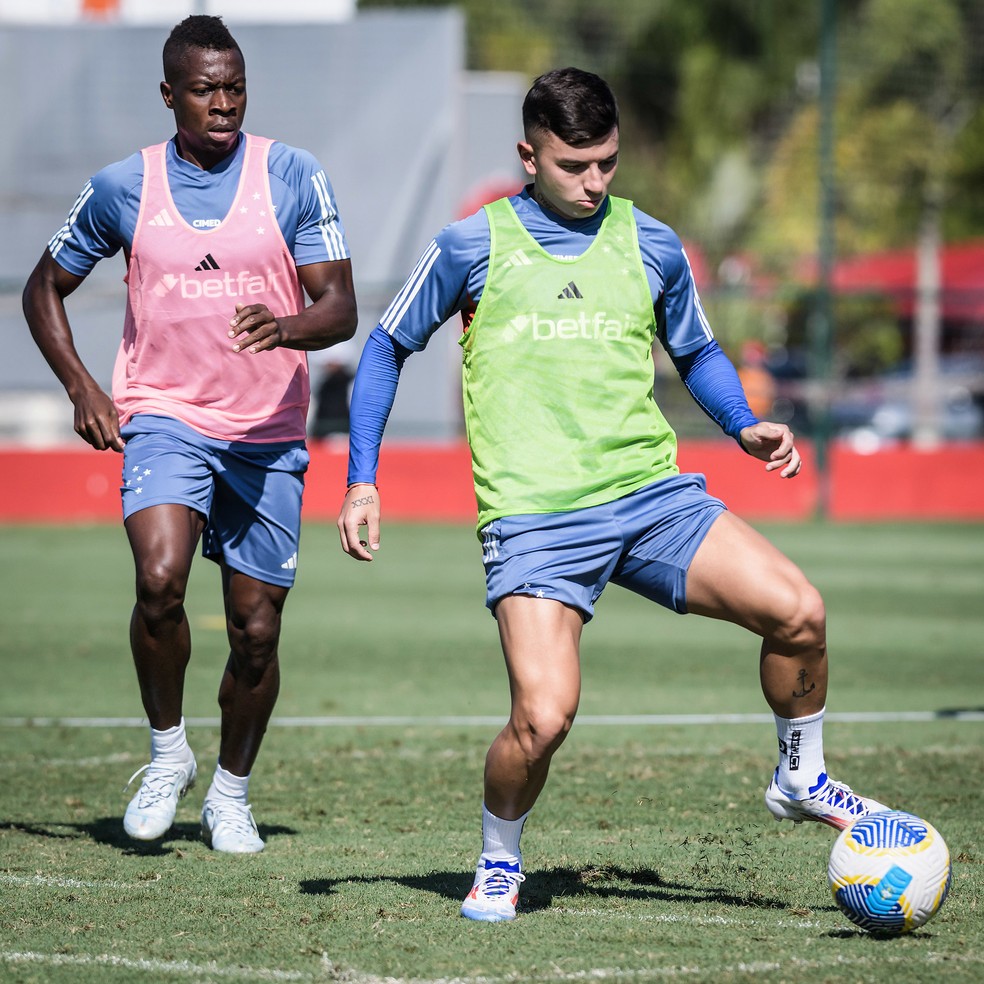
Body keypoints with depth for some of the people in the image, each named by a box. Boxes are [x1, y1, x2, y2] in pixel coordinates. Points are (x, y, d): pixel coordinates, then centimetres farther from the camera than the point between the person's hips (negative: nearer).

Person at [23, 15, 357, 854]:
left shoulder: (295, 177, -2)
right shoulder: (122, 187, 2)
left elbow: (340, 308, -6)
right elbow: (45, 288, 14)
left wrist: (288, 327, -29)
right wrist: (81, 386, -1)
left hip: (268, 436, 1)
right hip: (164, 417, 0)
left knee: (257, 631, 2)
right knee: (160, 579, -25)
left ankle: (232, 792, 25)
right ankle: (167, 753, -2)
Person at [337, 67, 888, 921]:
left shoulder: (650, 246, 10)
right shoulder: (473, 247, 3)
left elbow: (697, 352, 26)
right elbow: (389, 348, 13)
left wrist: (746, 426, 7)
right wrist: (362, 482, 6)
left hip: (650, 493, 3)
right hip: (534, 519, -3)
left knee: (797, 610, -16)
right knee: (544, 715, -20)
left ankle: (801, 780, 11)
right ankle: (499, 861, 10)